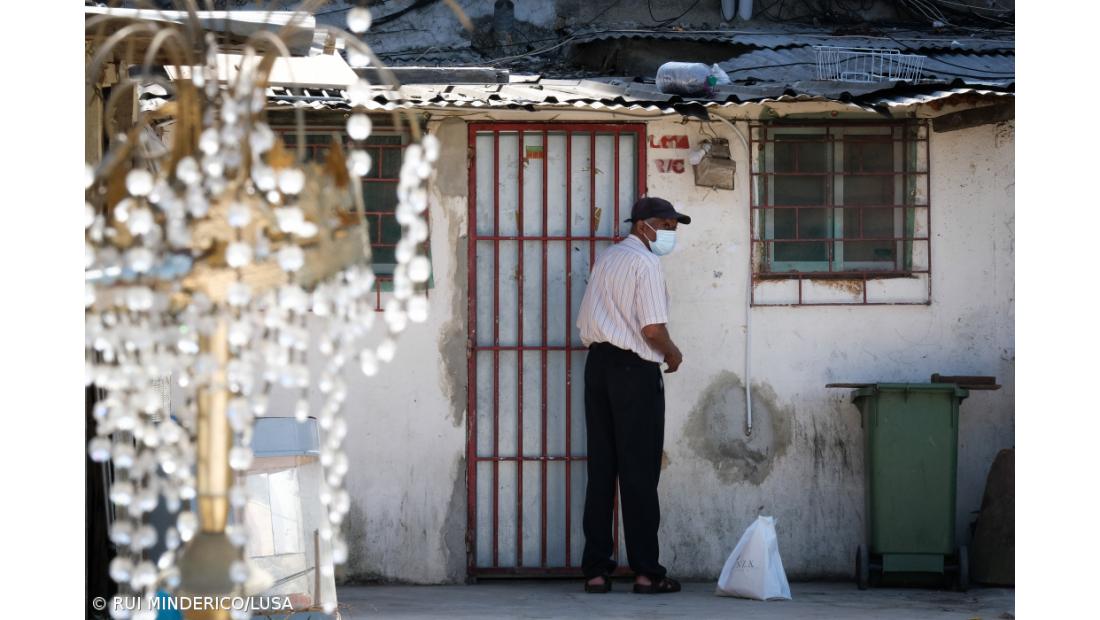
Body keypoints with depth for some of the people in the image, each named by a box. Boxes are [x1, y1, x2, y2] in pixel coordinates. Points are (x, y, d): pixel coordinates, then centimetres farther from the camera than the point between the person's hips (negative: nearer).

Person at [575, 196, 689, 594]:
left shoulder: (606, 259, 17)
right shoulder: (645, 264, -10)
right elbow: (653, 329, -18)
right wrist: (673, 354, 1)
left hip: (598, 363, 8)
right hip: (635, 370, -8)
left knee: (601, 468, 7)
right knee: (639, 472, -4)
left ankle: (595, 569, 5)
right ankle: (646, 571, -2)